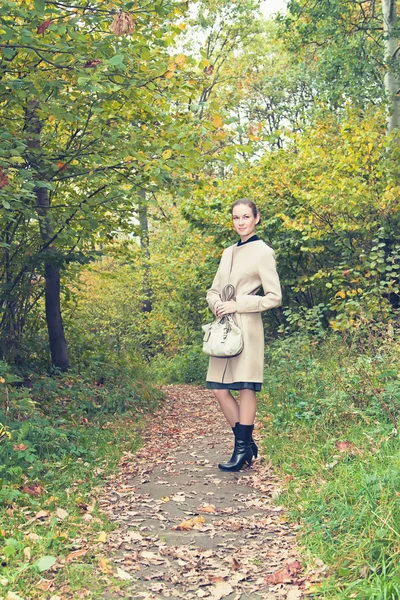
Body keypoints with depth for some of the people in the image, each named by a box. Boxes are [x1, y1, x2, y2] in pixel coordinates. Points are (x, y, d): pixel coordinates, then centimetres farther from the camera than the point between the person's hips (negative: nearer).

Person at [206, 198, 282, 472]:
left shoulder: (263, 252, -4)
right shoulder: (228, 252, 16)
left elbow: (274, 297, -8)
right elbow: (213, 291, 20)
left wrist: (237, 305, -14)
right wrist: (217, 303, -4)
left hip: (247, 326, -7)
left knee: (246, 387, -3)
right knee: (220, 388, 5)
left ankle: (242, 449, 7)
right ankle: (247, 443, 18)